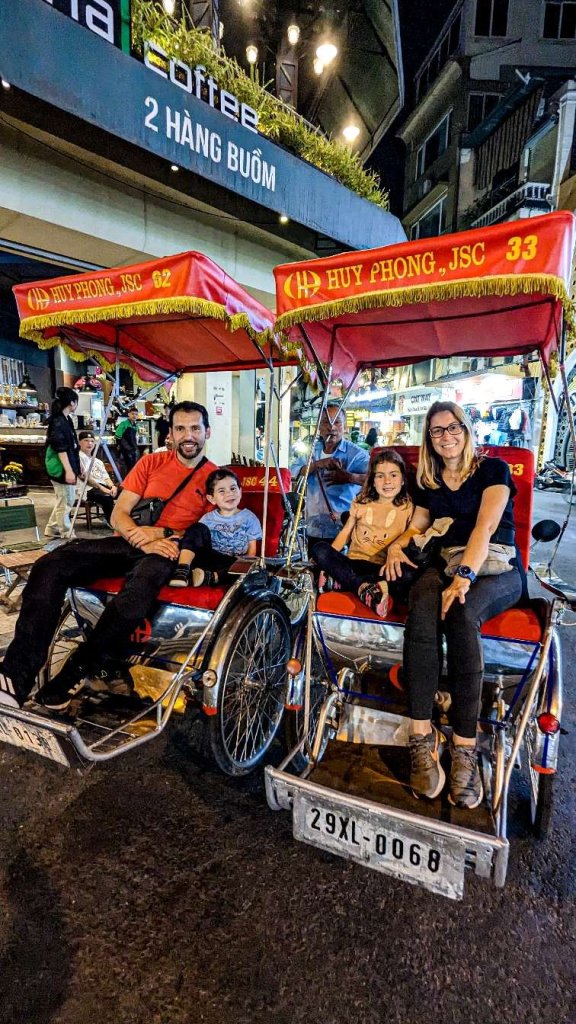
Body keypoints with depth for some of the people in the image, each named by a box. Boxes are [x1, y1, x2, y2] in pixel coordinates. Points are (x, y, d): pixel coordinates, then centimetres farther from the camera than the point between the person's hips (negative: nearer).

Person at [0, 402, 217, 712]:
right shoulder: (151, 462, 15)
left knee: (140, 587, -40)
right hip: (128, 542, 4)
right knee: (50, 566, -21)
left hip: (169, 552, -3)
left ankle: (77, 670, -21)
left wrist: (160, 533, -13)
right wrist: (144, 540, -13)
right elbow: (118, 514, 8)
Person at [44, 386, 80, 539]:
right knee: (65, 502, 0)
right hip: (61, 468, -10)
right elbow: (60, 449, -21)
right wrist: (69, 470, -24)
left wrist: (75, 467, 28)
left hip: (67, 466, 10)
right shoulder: (58, 422, -17)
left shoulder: (66, 419, 12)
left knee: (67, 500, 18)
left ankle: (52, 529, 29)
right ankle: (66, 535, 12)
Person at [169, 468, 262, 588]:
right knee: (198, 528, -20)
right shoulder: (208, 518, 13)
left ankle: (210, 577, -41)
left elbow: (252, 549, 6)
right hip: (210, 559, 2)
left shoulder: (249, 517, 9)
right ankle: (182, 571, -34)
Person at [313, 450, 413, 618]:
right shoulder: (361, 503, 13)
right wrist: (328, 560, -2)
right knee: (320, 549, -24)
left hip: (383, 568, -2)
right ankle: (364, 588, -34)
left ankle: (341, 579, -32)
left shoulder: (407, 508, 6)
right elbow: (345, 533, 12)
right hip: (354, 563, 2)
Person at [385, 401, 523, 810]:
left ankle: (465, 749, -30)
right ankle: (422, 737, -33)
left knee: (461, 612, -37)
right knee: (423, 603, -34)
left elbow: (485, 527, -13)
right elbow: (417, 526, 23)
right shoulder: (428, 482, 18)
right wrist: (397, 545, -2)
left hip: (497, 571, -3)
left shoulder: (493, 469, 2)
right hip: (445, 566, 3)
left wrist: (465, 576, -28)